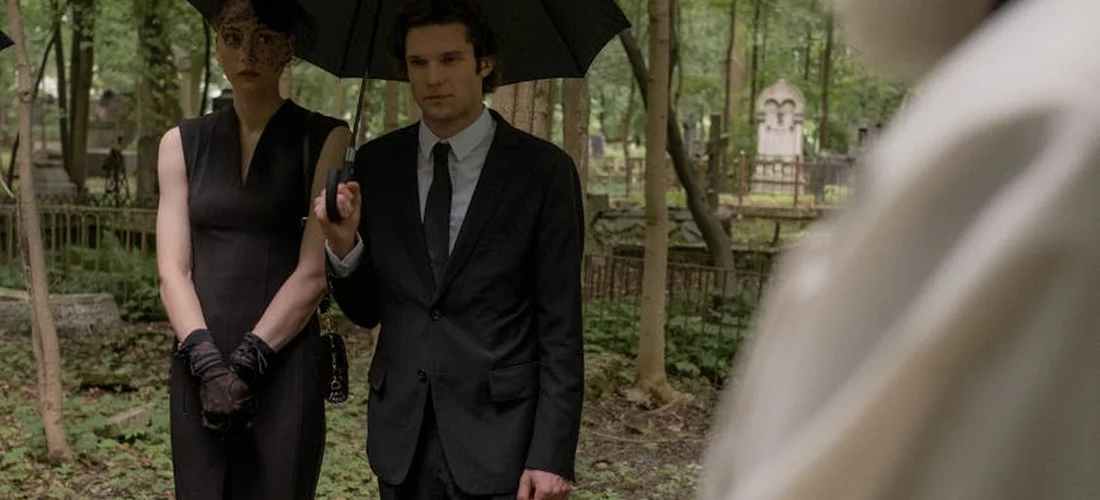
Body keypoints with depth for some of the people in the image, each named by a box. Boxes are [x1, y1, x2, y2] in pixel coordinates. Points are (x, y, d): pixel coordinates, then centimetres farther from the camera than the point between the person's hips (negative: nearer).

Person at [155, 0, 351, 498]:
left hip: (284, 367, -3)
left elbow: (313, 271, -6)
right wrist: (208, 360, -12)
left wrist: (247, 361, -12)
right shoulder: (182, 143, 10)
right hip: (199, 367, 3)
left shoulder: (324, 140, 0)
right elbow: (173, 269, 2)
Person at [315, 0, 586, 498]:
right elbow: (364, 311, 8)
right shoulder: (375, 164, 2)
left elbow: (560, 328, -6)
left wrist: (552, 455, -10)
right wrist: (343, 243, -10)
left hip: (498, 436, -3)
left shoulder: (542, 170, -7)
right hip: (401, 435, 3)